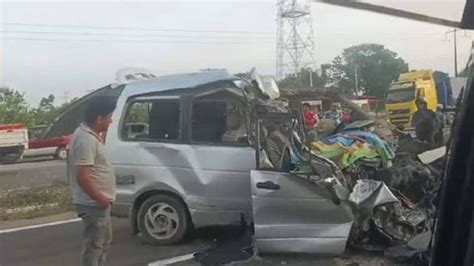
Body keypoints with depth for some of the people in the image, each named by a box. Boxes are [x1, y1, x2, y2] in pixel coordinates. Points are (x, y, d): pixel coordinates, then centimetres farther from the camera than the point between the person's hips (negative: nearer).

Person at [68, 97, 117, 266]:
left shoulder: (90, 134, 9)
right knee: (93, 245, -3)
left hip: (99, 202, 11)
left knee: (104, 241, 22)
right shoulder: (86, 139, -24)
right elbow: (82, 176, -28)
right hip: (93, 204, -11)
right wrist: (100, 198, -22)